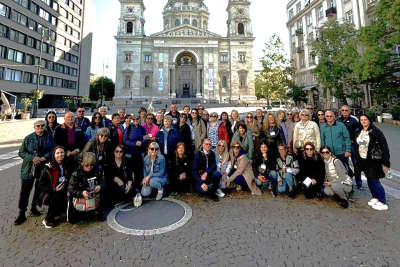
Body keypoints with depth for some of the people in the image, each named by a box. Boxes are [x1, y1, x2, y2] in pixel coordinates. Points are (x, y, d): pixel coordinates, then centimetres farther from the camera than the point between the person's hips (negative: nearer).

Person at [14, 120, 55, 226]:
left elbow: (53, 150, 0)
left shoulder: (50, 137, 0)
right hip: (29, 168, -1)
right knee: (25, 191, 0)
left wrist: (45, 157, -17)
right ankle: (22, 214, 13)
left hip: (43, 167, 1)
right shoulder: (28, 138, -2)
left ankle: (34, 208, 35)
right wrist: (32, 158, -18)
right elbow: (21, 152, -1)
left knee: (39, 189, 14)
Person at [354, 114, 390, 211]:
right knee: (369, 180, 15)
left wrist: (386, 163, -15)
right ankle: (375, 198, 32)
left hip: (374, 161, -6)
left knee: (375, 181, -3)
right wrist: (357, 161, 12)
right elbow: (356, 146, 12)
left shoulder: (376, 132, -11)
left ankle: (383, 203, 10)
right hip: (363, 160, 6)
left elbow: (384, 148, -12)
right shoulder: (358, 132, 6)